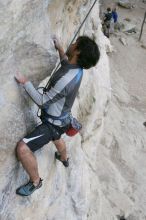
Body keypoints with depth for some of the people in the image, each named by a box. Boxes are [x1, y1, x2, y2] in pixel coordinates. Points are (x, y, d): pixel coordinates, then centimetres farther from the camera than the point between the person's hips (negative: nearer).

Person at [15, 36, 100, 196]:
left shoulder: (66, 80, -38)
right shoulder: (77, 68, -9)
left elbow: (42, 101, -30)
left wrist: (25, 82, -26)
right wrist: (59, 48, 15)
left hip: (53, 124, -9)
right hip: (61, 118, 9)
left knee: (22, 148, -17)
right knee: (56, 138, 40)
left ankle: (35, 182, 6)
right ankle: (64, 159, 71)